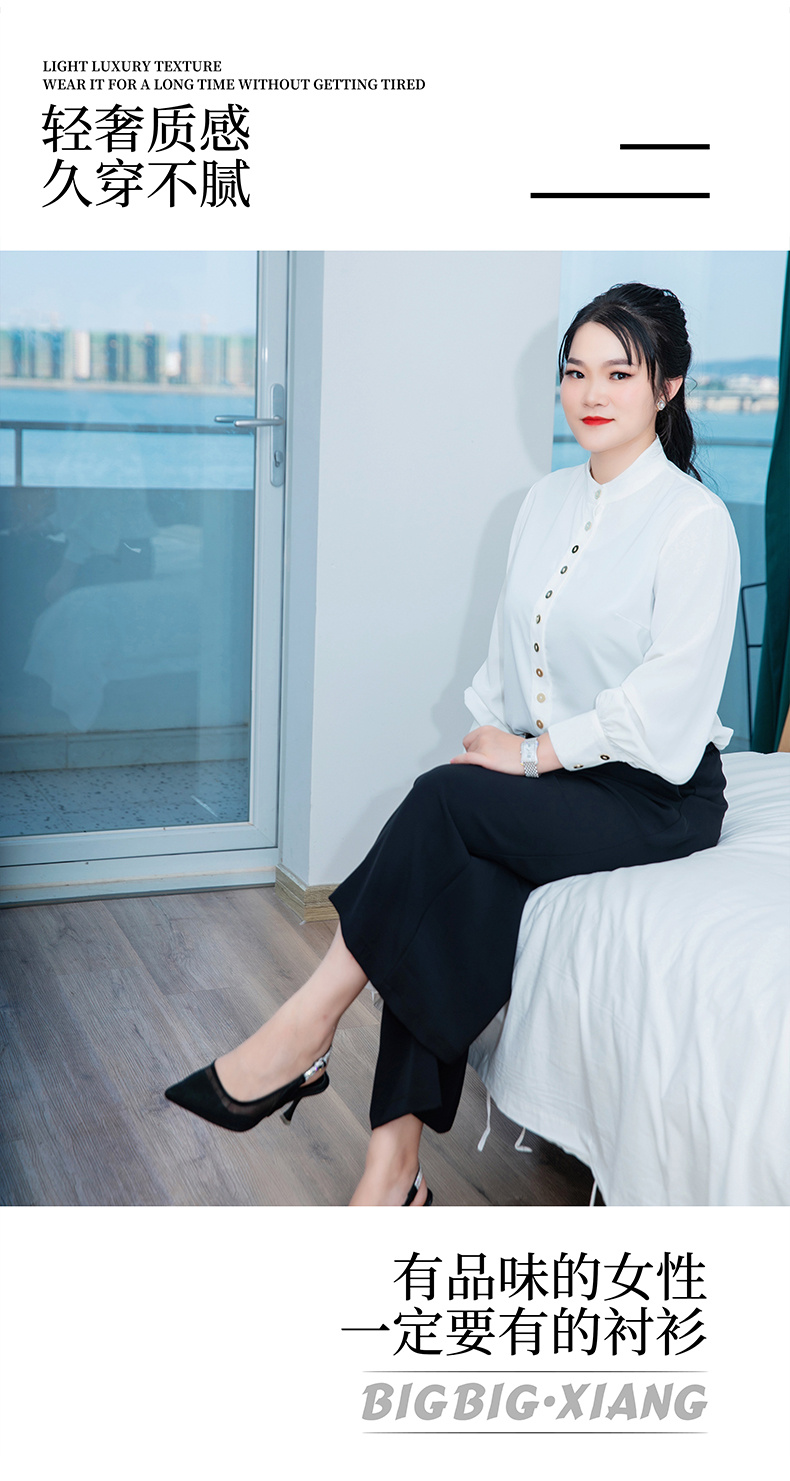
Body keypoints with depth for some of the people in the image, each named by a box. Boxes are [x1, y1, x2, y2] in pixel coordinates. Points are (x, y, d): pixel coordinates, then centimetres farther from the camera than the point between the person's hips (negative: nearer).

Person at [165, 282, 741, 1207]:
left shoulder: (694, 521, -11)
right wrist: (492, 736, -2)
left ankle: (310, 1026, -18)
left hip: (657, 795, -5)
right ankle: (395, 1166, -21)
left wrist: (533, 754, -16)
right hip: (550, 773, 6)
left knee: (446, 800, -28)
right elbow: (510, 648, 15)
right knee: (448, 889, -23)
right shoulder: (546, 503, 11)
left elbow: (668, 699, -18)